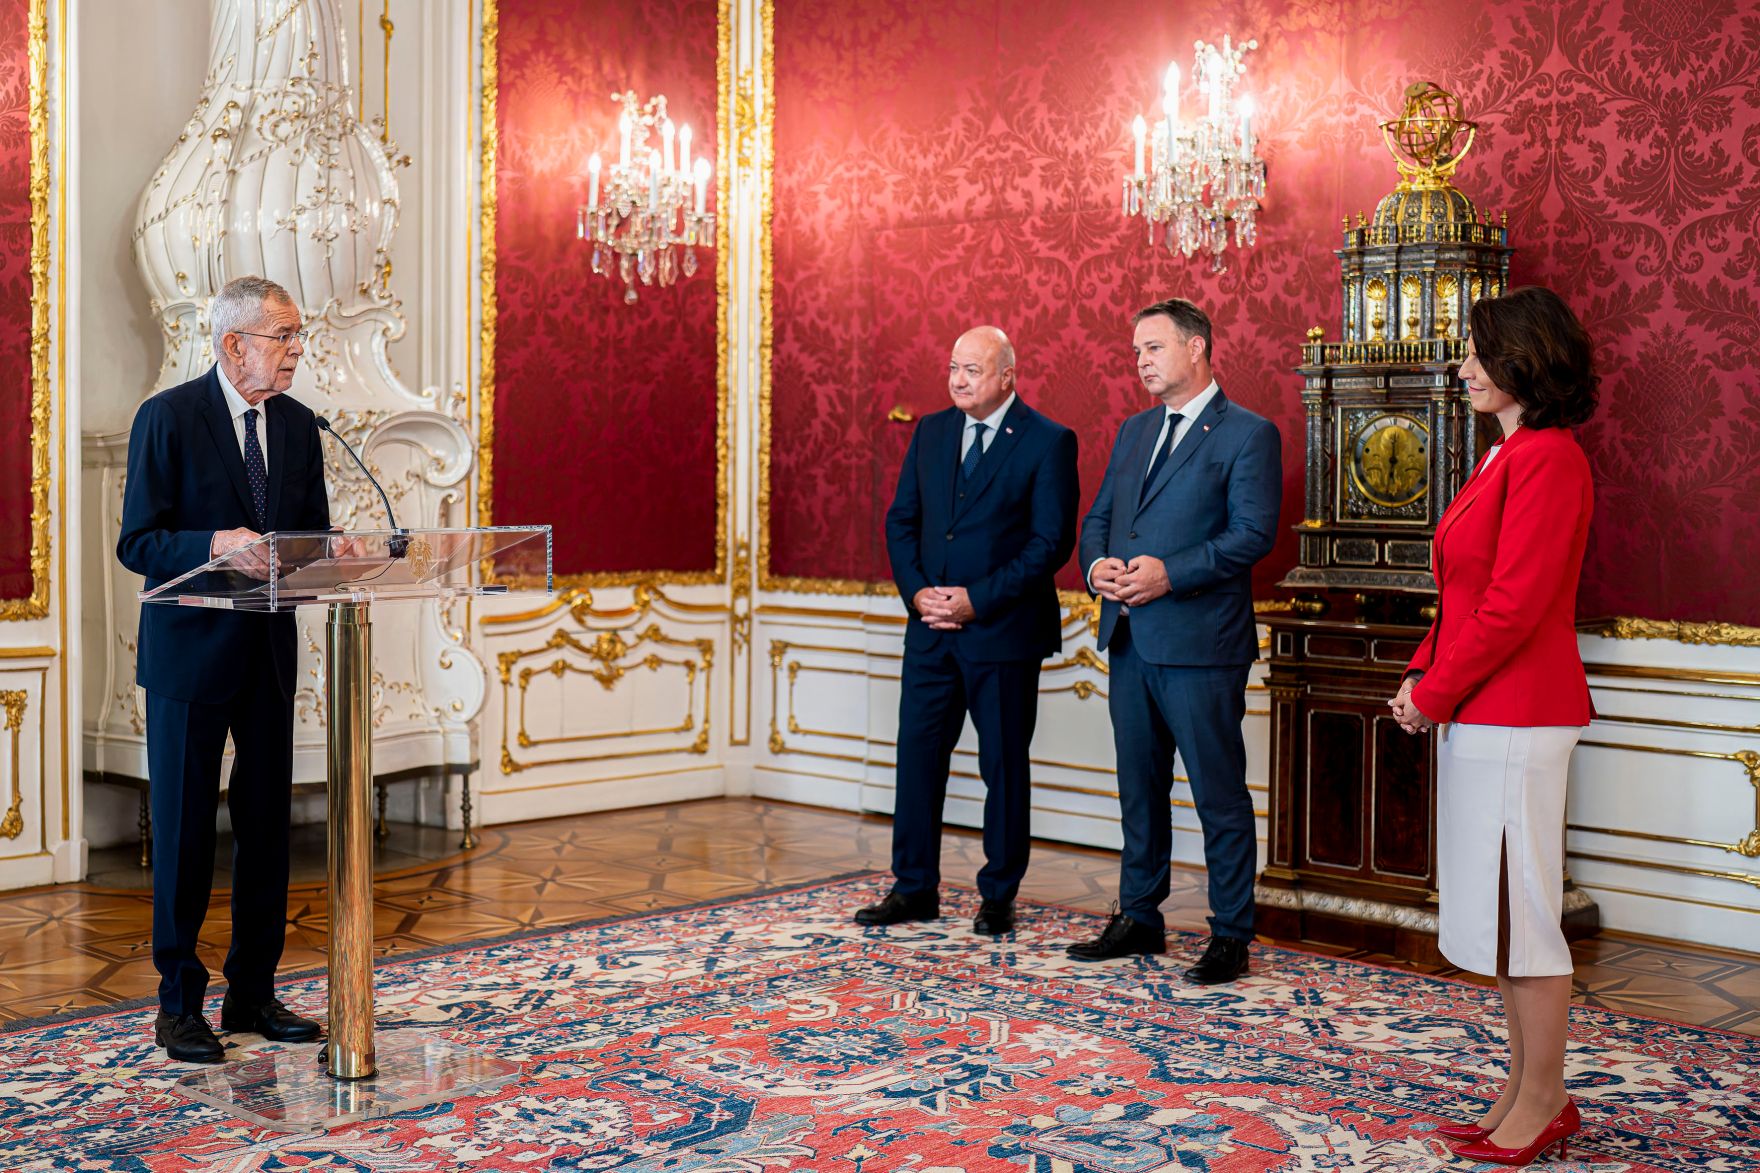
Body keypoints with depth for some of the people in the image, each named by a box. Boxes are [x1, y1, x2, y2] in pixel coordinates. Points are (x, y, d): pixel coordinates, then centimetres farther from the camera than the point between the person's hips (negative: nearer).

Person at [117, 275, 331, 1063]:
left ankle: (253, 991, 21)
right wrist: (215, 545, -29)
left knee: (267, 822, 9)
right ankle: (178, 1004, 13)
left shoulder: (298, 425, 9)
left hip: (270, 651, 6)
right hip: (190, 651, -5)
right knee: (183, 827, 2)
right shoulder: (168, 418, -8)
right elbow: (137, 543, -12)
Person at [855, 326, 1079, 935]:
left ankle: (998, 895, 17)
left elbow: (1052, 542, -12)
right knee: (918, 753, 6)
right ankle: (914, 889, 17)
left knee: (1004, 764, 5)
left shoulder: (1049, 442, -7)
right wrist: (917, 592, -6)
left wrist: (977, 600, -16)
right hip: (931, 629, 5)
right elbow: (901, 521, 10)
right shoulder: (930, 432, 10)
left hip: (1004, 630, -5)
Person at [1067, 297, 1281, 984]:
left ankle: (1231, 937, 9)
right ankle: (1139, 919, 27)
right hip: (1130, 639, 7)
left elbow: (1254, 533, -14)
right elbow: (1098, 516, 18)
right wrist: (1097, 565, -4)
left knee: (1220, 797, 0)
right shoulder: (1133, 431, 17)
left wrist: (1170, 573, -22)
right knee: (1139, 789, 15)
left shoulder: (1247, 433, -5)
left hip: (1200, 644, -7)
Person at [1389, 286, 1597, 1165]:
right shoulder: (1508, 456, 15)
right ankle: (1527, 1088, 24)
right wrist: (1424, 674, 7)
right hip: (1480, 711, 10)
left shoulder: (1546, 459, -16)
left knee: (1518, 908, -1)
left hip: (1516, 714, -10)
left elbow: (1515, 604, -20)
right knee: (1498, 909, 14)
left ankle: (1543, 1102, 10)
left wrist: (1437, 694, -12)